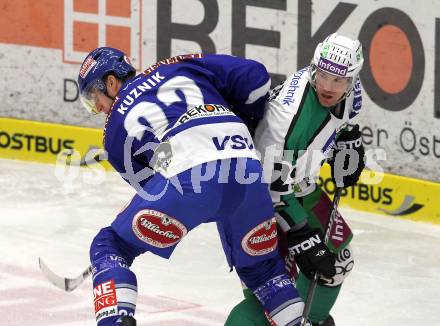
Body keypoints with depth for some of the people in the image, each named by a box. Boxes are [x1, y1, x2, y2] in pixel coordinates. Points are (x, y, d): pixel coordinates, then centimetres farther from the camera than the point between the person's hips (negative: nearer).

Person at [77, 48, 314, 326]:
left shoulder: (116, 130, 22)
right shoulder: (181, 67, 27)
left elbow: (149, 185, 23)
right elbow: (254, 77, 21)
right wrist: (243, 123, 36)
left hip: (186, 175, -4)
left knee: (110, 248, 13)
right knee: (261, 266, 27)